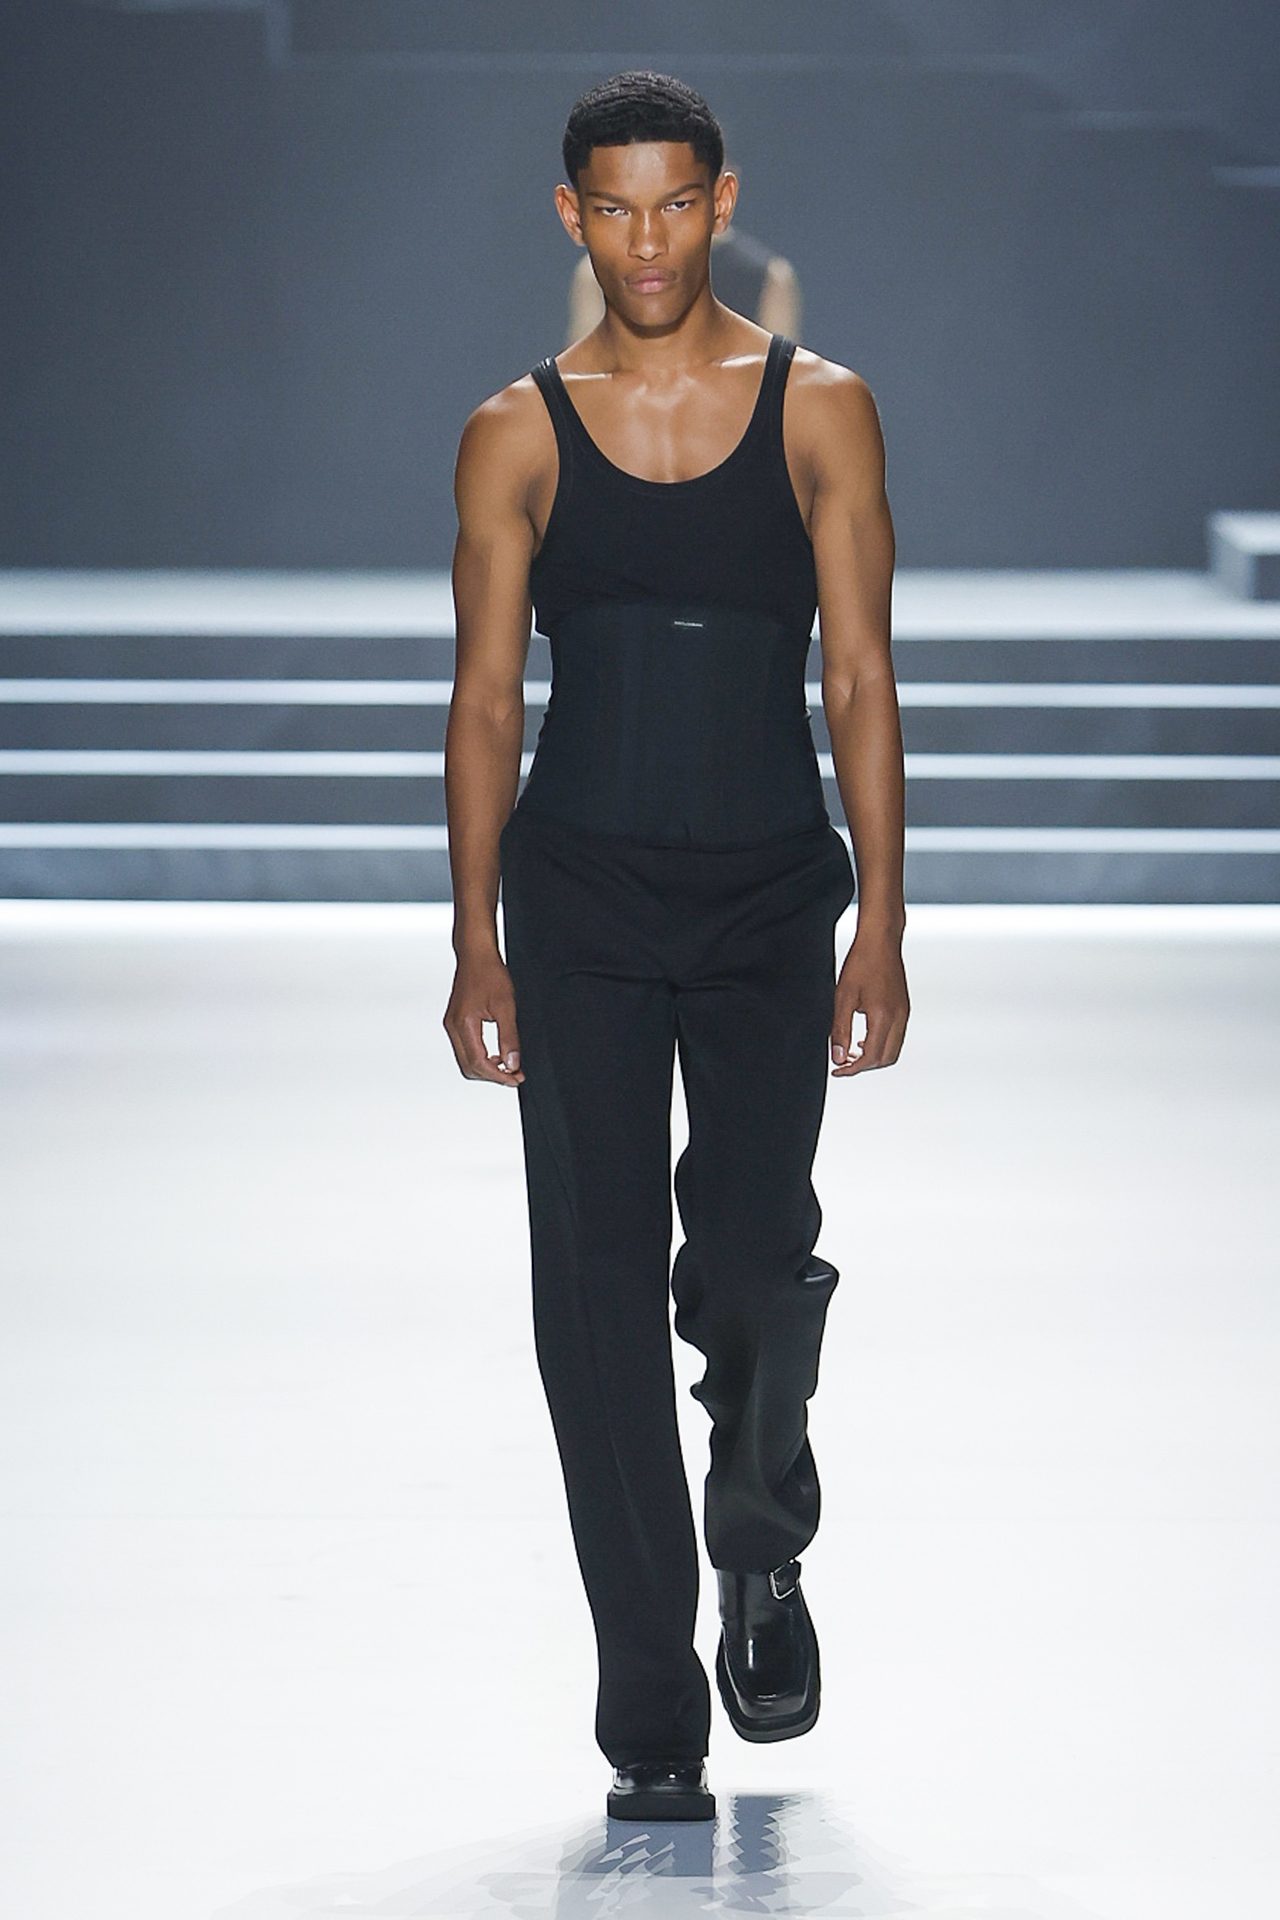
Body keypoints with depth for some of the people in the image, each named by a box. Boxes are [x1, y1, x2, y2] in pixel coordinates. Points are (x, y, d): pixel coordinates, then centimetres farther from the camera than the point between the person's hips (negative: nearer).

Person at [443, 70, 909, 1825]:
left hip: (768, 894, -1)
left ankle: (762, 1548, 22)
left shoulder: (818, 411, 4)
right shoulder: (518, 435, 5)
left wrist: (881, 929, -5)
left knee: (755, 1263, -12)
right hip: (581, 899, 1)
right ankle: (653, 1722, 3)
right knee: (600, 1297, -3)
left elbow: (861, 678, 2)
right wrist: (478, 945, 0)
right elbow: (487, 700, 6)